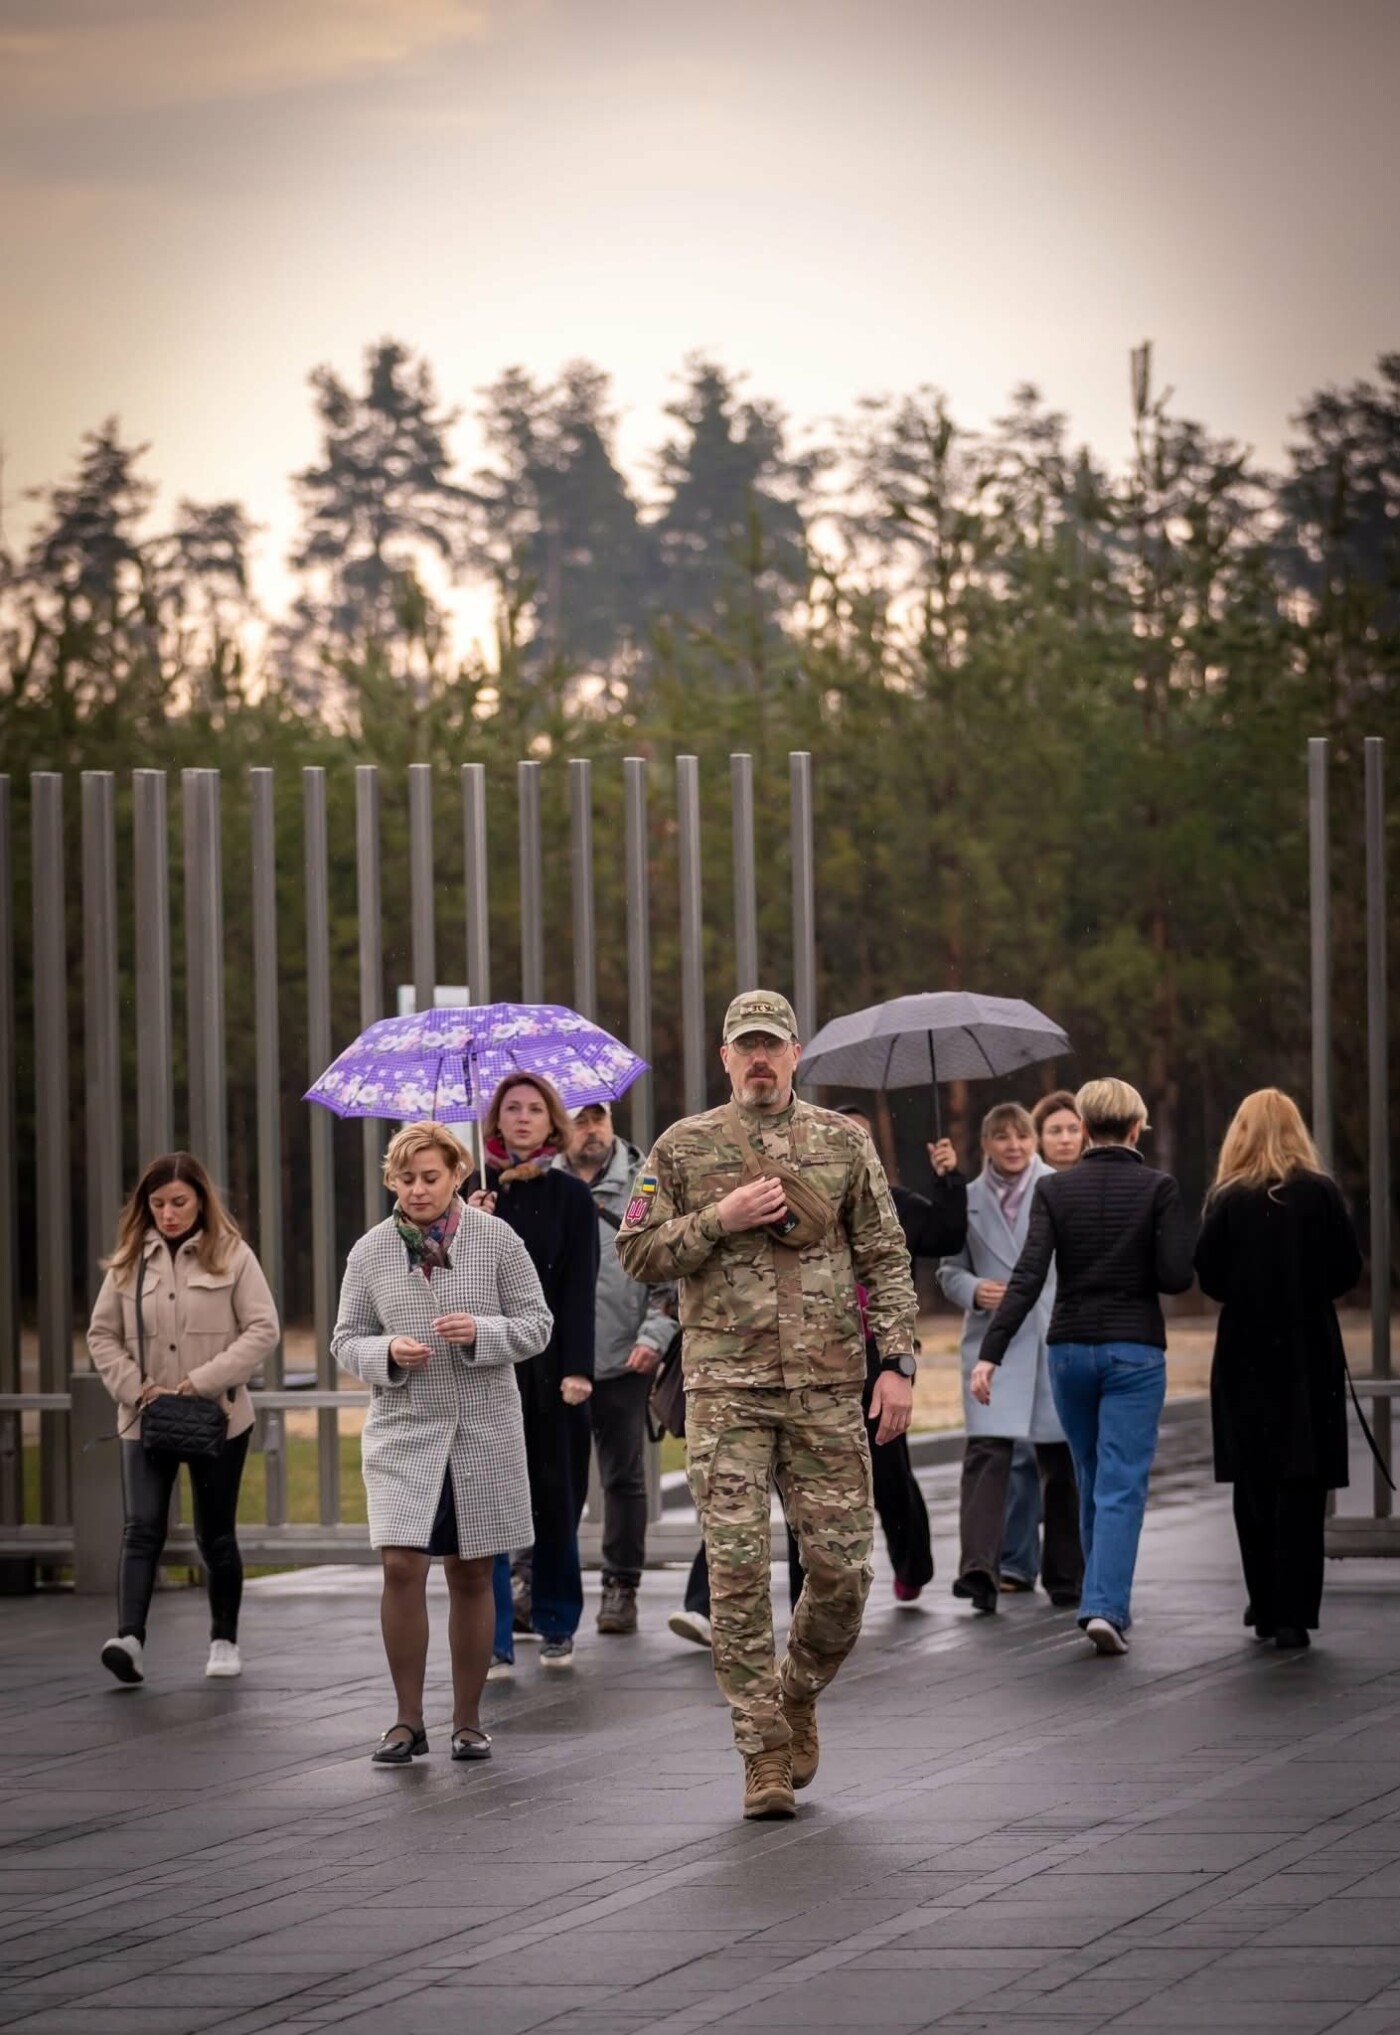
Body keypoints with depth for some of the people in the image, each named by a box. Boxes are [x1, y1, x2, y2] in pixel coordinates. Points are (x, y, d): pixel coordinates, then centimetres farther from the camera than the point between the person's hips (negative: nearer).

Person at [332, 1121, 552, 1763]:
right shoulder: (370, 1252, 2)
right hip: (403, 1429, 0)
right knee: (401, 1567, -12)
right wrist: (388, 1354, -13)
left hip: (485, 1430, 0)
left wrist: (481, 1333, -17)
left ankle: (468, 1720, 16)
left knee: (471, 1574, 6)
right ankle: (408, 1721, -2)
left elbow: (535, 1323, 2)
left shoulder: (495, 1239, 0)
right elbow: (345, 1342, 8)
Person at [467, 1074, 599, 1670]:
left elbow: (580, 1288, -2)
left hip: (549, 1365, -1)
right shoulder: (474, 1191, 8)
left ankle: (556, 1626, 18)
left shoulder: (570, 1196, 4)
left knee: (555, 1499, 5)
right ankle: (492, 1641, -5)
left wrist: (577, 1369, -11)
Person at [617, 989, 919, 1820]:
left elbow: (886, 1258, 7)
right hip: (726, 1389, -1)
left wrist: (898, 1362, -2)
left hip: (828, 1386, 1)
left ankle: (800, 1692, 28)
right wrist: (722, 1217, -10)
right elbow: (638, 1251, 3)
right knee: (739, 1569, -6)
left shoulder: (844, 1143, 7)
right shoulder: (685, 1147, 5)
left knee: (842, 1564, 0)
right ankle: (764, 1750, 1)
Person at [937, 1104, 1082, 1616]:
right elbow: (950, 1270, 14)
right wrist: (973, 1290, -9)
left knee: (1061, 1459, 7)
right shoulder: (968, 1200, 8)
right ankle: (979, 1569, -22)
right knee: (987, 1450, -15)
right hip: (994, 1340, 0)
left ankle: (1066, 1575, 18)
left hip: (1057, 1338, 0)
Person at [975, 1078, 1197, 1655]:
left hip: (1069, 1349, 3)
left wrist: (990, 1353, -13)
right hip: (1135, 1349, -3)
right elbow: (1176, 1277, -12)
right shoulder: (1158, 1188, -6)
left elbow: (1028, 1277, -10)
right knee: (1121, 1486, -4)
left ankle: (1104, 1598, 27)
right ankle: (1105, 1604, -18)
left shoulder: (1054, 1190, -1)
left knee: (1091, 1480, 18)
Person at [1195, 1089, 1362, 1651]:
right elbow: (1347, 1271, -3)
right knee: (1301, 1485, 0)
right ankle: (1293, 1613, -6)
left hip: (1246, 1355, 0)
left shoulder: (1226, 1200, -5)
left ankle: (1265, 1607, 14)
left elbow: (1209, 1278, -6)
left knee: (1253, 1485, 11)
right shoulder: (1321, 1194, -4)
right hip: (1310, 1354, 0)